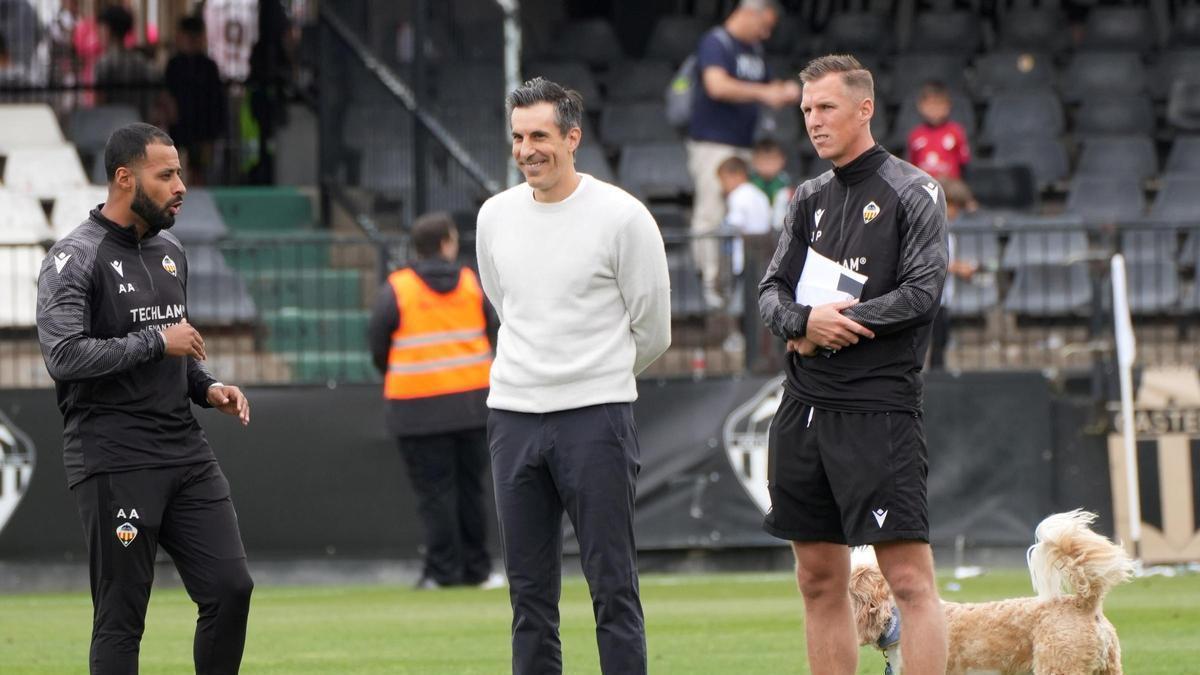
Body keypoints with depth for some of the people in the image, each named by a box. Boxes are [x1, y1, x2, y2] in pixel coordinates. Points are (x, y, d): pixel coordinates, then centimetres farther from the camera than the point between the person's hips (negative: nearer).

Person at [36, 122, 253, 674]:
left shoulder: (169, 252, 15)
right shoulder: (75, 259, -10)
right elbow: (64, 355, -23)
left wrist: (206, 387, 9)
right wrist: (157, 341, -17)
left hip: (185, 450, 7)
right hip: (113, 458, -7)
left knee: (230, 589, 1)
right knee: (121, 616, -4)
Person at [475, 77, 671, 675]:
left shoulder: (620, 216, -6)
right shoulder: (496, 216, 9)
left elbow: (651, 332, 3)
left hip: (597, 417, -5)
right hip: (514, 416, 5)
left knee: (612, 586, -6)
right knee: (528, 590, 6)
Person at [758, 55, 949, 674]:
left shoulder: (912, 193, -2)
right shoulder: (810, 199, 16)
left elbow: (922, 292, -12)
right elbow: (771, 291, 11)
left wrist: (838, 325, -11)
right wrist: (805, 320, -11)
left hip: (879, 408, -7)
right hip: (804, 407, 7)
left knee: (909, 577, -11)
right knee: (820, 581, 8)